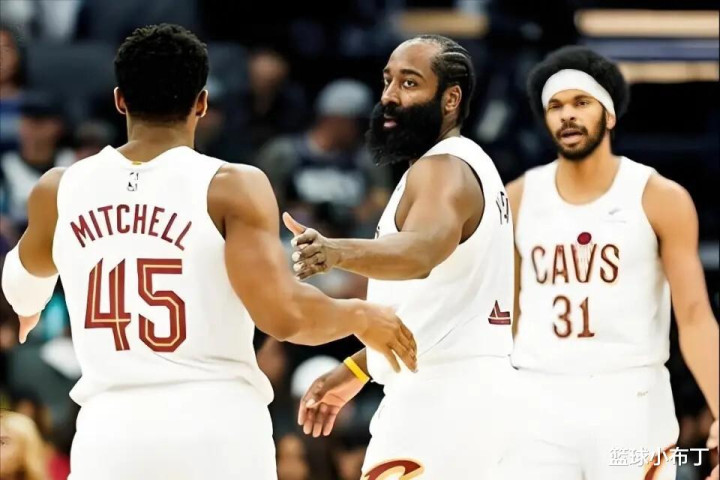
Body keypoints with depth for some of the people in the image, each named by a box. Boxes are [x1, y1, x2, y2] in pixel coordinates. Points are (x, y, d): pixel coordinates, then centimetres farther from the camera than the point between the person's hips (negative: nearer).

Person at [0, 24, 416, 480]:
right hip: (217, 428, -2)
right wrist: (359, 317, 6)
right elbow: (283, 314, -14)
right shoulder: (231, 187, -5)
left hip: (112, 432, 3)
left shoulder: (60, 190, 8)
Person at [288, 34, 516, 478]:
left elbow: (421, 252, -37)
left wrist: (337, 252, -55)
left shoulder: (444, 170, -13)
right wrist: (356, 370, 26)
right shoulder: (464, 164, 19)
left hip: (442, 394, -11)